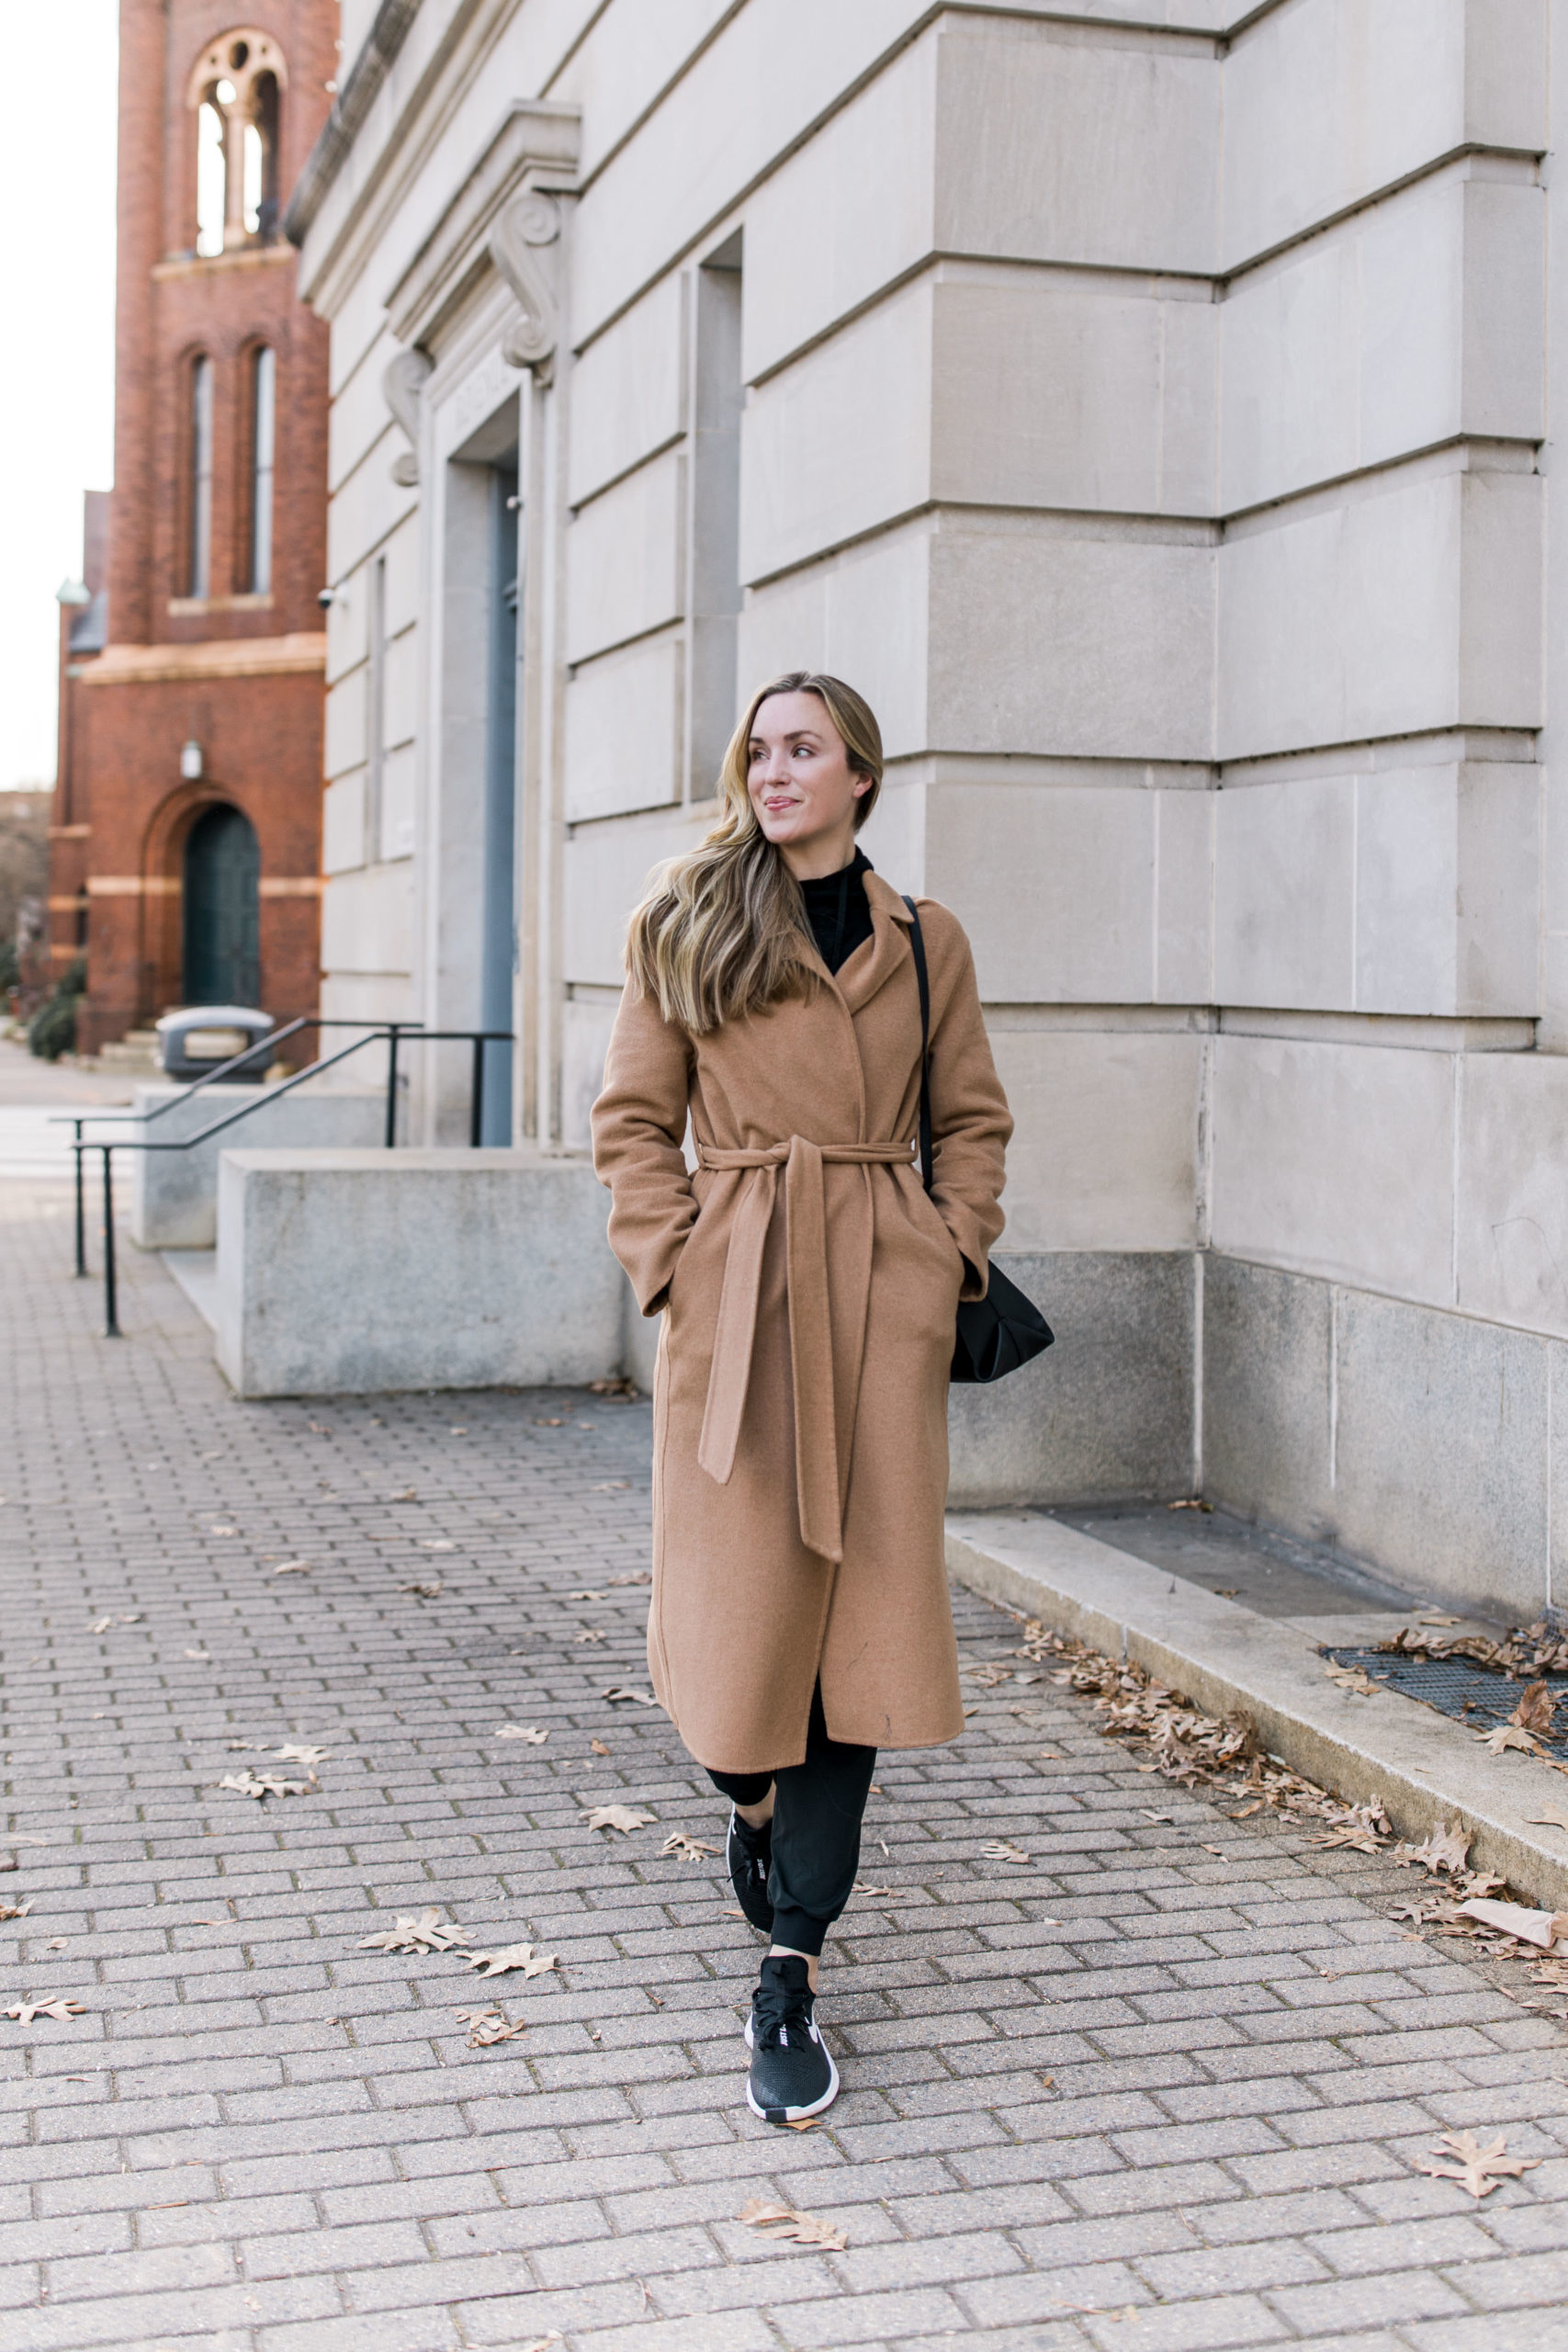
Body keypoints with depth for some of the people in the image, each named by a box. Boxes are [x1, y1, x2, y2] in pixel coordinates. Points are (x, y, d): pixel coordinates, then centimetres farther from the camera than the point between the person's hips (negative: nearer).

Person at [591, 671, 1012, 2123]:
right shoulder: (684, 927, 4)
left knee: (863, 1608, -3)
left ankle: (790, 1974, 4)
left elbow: (973, 1123, 15)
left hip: (881, 1307, 1)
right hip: (738, 1296, -1)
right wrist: (674, 1265, -6)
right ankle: (753, 1799, 37)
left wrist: (953, 1256, 3)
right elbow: (632, 1124, 5)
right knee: (739, 1601, 0)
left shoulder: (924, 944, 9)